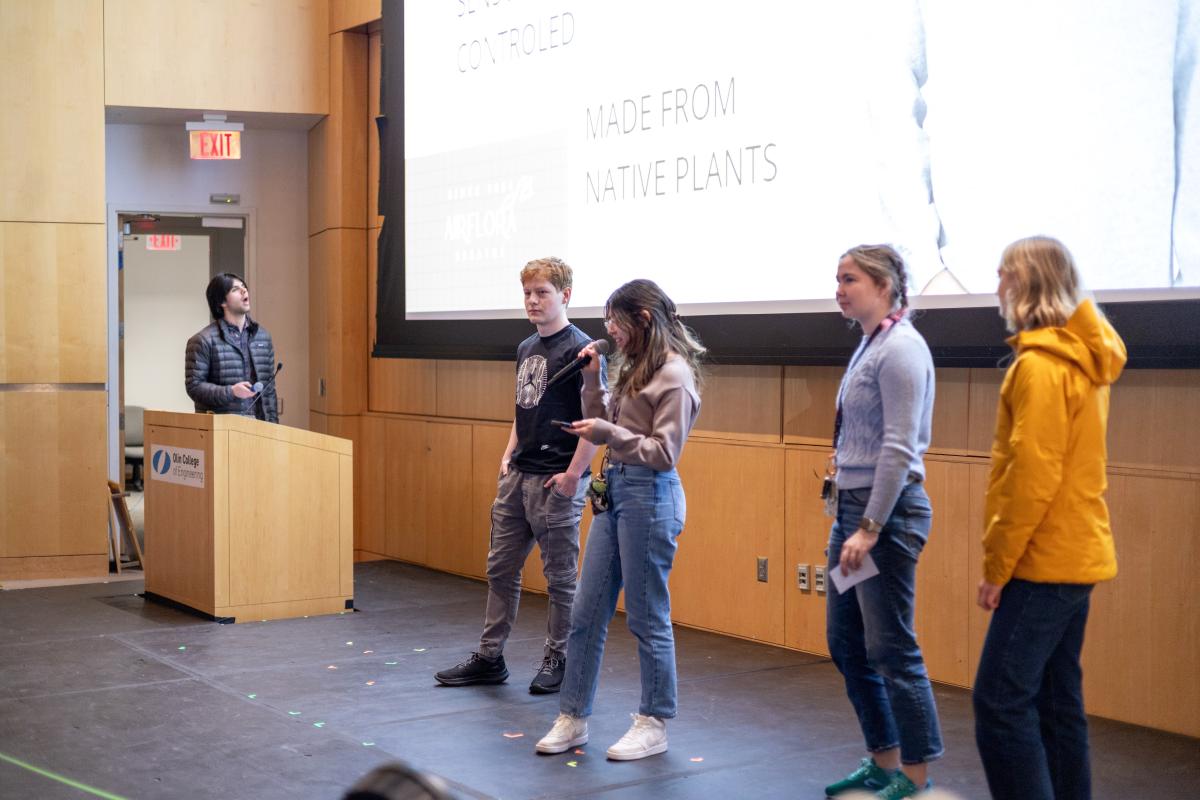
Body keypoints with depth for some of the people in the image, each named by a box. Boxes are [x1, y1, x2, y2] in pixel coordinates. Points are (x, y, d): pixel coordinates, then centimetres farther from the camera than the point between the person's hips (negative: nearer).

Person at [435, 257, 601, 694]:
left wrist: (573, 474, -18)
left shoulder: (579, 348, -12)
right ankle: (489, 658, 22)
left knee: (560, 576, 4)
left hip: (556, 482, -8)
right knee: (501, 568, 12)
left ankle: (557, 661, 16)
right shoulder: (526, 348, 13)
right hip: (517, 477, 8)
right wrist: (508, 455, 13)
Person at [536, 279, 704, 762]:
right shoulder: (636, 367, 13)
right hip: (613, 490, 9)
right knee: (587, 612, 10)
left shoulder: (673, 374, -13)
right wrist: (592, 380, 6)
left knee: (647, 617, 2)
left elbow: (664, 453, -16)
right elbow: (607, 423, 16)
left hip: (649, 495, -9)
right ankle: (573, 718, 18)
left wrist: (608, 433, -21)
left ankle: (655, 725, 15)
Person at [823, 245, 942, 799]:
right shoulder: (868, 346, 13)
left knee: (890, 649, -4)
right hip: (852, 505, 10)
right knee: (845, 642, 14)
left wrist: (870, 528, -21)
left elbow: (899, 449, -20)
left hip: (887, 510, -10)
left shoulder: (900, 349, -14)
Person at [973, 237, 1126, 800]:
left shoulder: (1040, 363, -16)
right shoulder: (1082, 357, 13)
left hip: (1045, 562, -10)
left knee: (1000, 701, -9)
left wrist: (997, 564, -13)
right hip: (1074, 557, 10)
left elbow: (1032, 475, -20)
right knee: (1057, 701, 13)